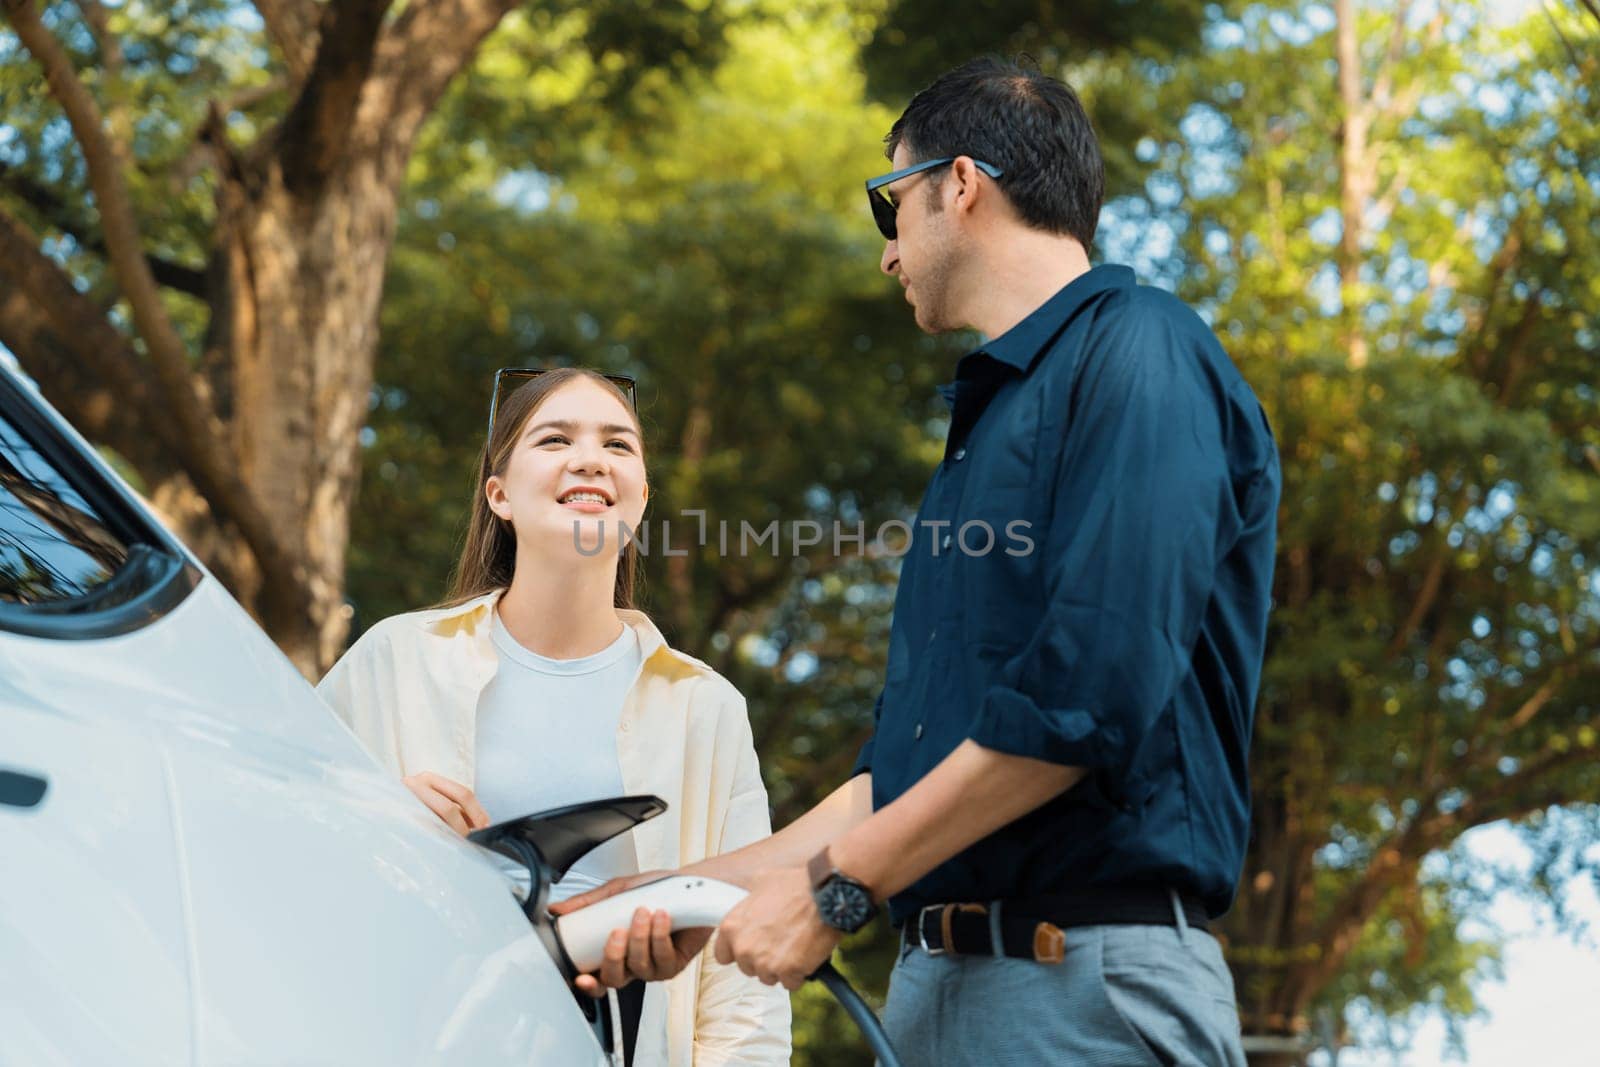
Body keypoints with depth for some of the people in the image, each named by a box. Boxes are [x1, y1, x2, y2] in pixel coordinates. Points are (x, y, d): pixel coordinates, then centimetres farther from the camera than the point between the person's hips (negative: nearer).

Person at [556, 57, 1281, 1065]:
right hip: (934, 979, 8)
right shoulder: (989, 411, 20)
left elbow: (1092, 697, -20)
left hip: (1090, 986, -8)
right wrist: (693, 893, 16)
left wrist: (839, 886, -13)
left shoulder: (1139, 353, -8)